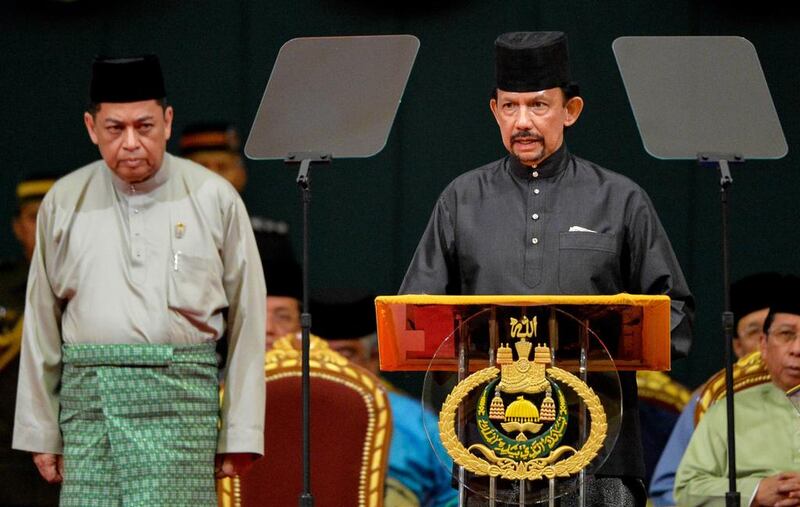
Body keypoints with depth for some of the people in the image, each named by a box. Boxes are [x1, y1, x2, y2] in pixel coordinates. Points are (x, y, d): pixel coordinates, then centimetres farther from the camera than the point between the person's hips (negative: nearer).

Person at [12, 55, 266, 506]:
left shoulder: (214, 198, 5)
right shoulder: (65, 203, 11)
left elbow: (247, 323, 6)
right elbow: (41, 328, 13)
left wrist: (240, 435, 2)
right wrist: (40, 432, 10)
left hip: (180, 401, -2)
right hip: (88, 397, 2)